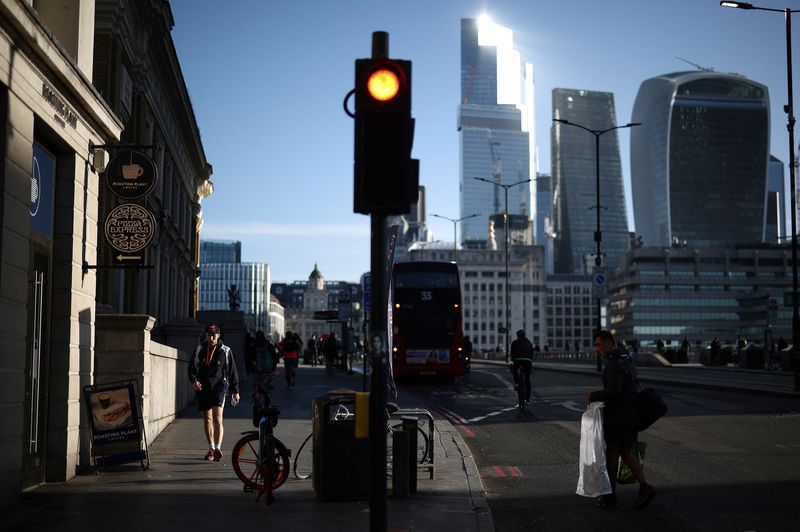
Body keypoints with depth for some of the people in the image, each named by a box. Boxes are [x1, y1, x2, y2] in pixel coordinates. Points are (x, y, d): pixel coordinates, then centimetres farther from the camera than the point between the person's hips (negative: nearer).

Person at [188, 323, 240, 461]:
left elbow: (232, 372, 8)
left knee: (217, 418, -18)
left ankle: (218, 448, -28)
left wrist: (235, 391, 11)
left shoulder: (225, 351, 2)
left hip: (218, 387, -4)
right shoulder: (200, 349, 7)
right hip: (202, 388, 4)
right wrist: (193, 380, -18)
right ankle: (211, 448, 26)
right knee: (207, 419, 12)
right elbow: (192, 367, 2)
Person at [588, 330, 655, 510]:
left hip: (618, 417, -9)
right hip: (632, 414, 9)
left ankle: (610, 496, 14)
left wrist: (594, 396, -12)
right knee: (627, 454, 12)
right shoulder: (626, 358, 13)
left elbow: (613, 392, -27)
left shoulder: (614, 363, -18)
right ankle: (644, 487, -3)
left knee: (611, 454, 5)